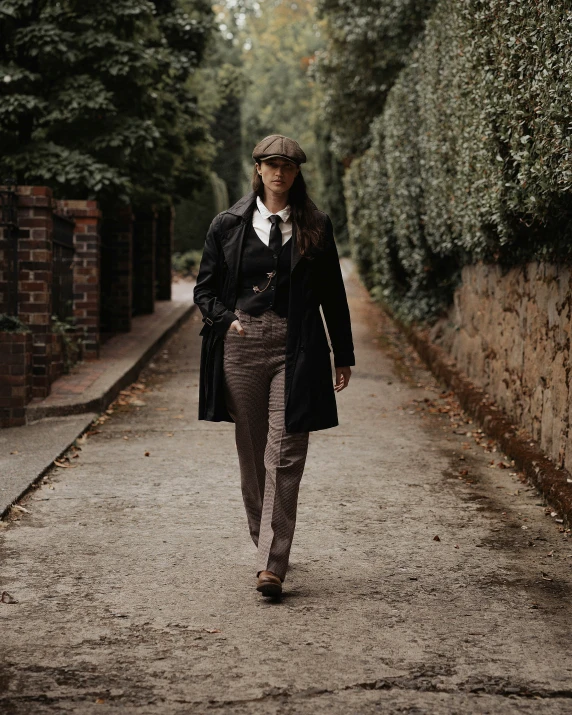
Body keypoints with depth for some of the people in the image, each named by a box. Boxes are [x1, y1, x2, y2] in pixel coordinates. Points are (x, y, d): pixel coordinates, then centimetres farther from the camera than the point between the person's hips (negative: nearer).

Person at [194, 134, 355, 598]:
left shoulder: (315, 228, 8)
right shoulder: (229, 225, 8)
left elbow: (333, 294, 10)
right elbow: (205, 287, 13)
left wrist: (343, 355, 10)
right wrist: (226, 320, -5)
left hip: (294, 350, -1)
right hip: (241, 346, 2)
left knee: (284, 458, -8)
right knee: (252, 452, 9)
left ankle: (272, 565, -9)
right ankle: (265, 544, 27)